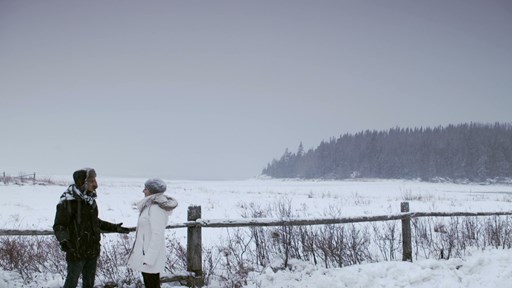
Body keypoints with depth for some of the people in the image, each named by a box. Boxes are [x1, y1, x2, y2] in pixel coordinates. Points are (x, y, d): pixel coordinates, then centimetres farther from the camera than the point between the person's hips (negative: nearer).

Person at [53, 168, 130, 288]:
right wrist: (63, 240, -37)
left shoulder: (90, 198, 8)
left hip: (92, 251, 7)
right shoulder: (68, 201, -17)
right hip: (76, 251, -7)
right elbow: (59, 225, -18)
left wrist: (114, 227, 19)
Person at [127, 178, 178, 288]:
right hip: (147, 252, 10)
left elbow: (157, 235, -23)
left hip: (151, 255, -10)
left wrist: (148, 259, -22)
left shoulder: (156, 208, -20)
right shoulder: (152, 205, 9)